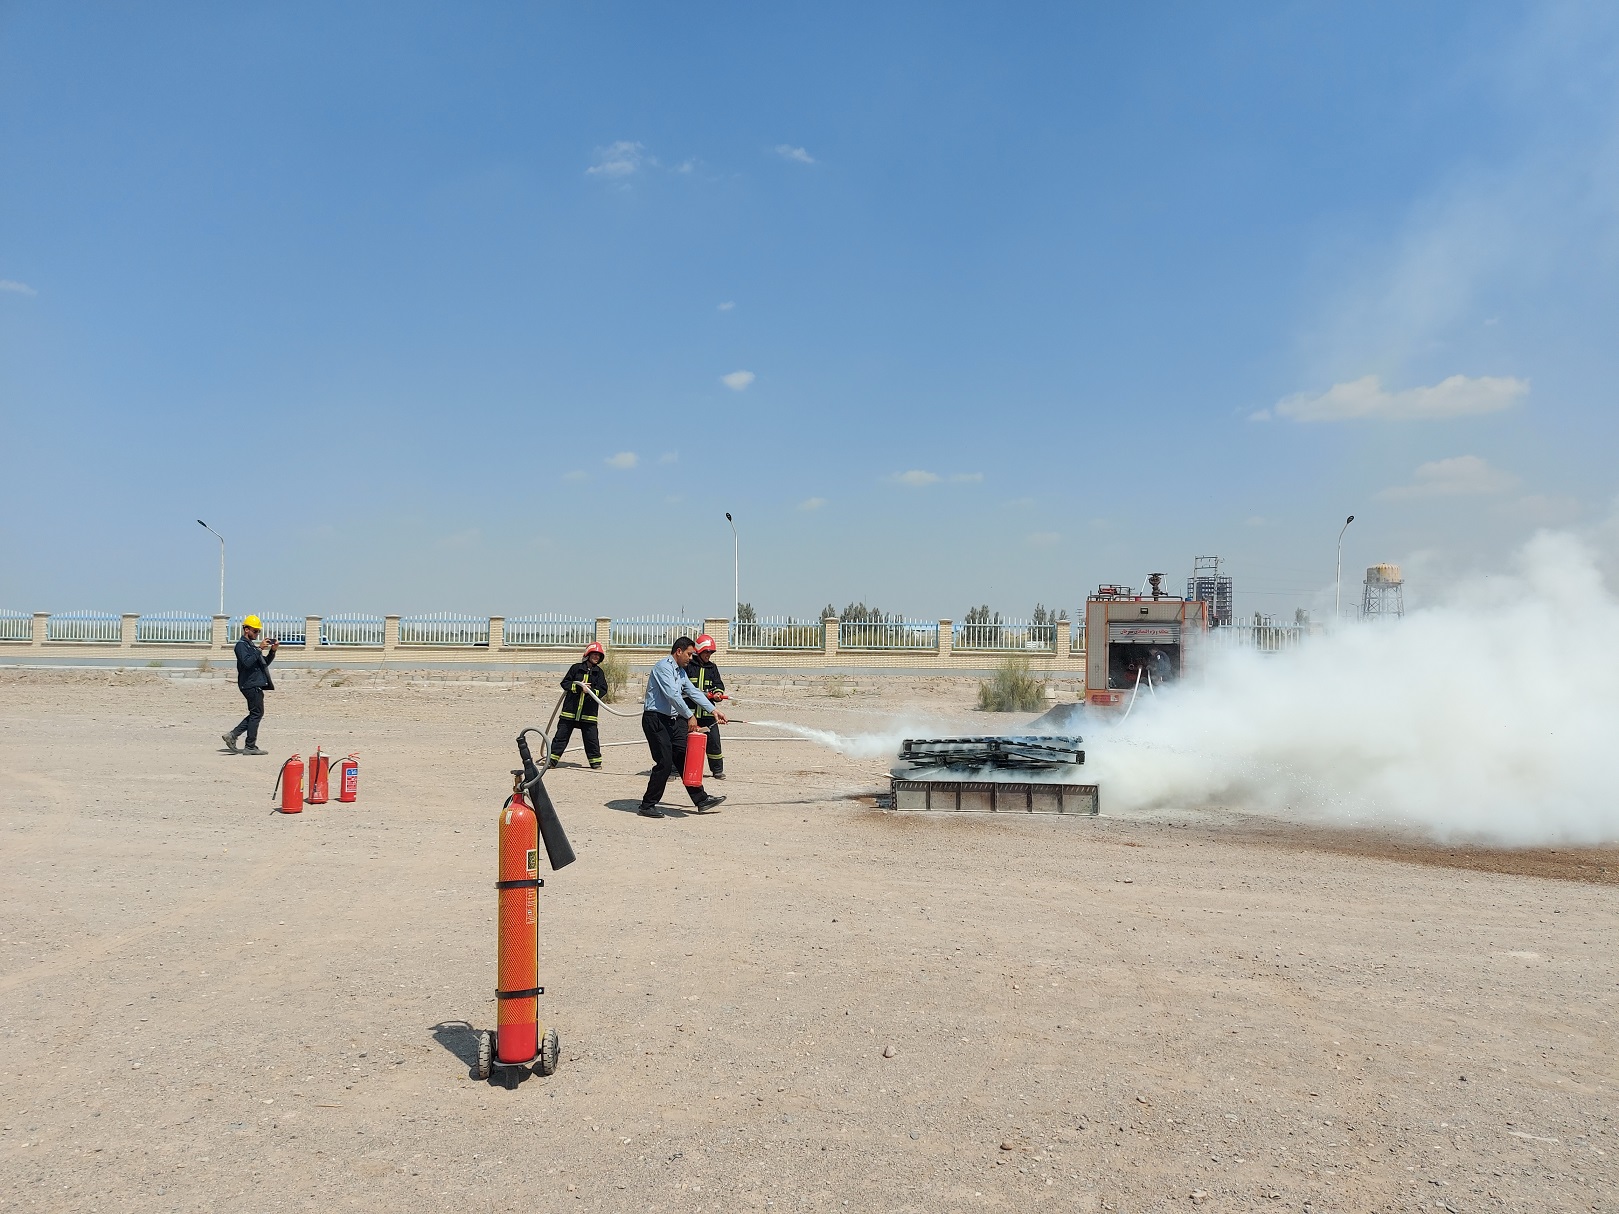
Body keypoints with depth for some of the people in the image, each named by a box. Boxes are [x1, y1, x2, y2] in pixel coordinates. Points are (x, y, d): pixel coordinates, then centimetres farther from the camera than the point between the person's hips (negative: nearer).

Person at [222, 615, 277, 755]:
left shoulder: (251, 645, 23)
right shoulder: (241, 645, -7)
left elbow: (264, 663, 24)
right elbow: (247, 662, -23)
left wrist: (272, 651, 10)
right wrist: (259, 649, -22)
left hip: (255, 684, 10)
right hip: (250, 684, -10)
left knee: (255, 714, 13)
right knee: (257, 713, -7)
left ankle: (232, 735, 12)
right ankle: (250, 747, -4)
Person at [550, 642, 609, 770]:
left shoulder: (599, 672, 7)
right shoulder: (576, 668, 3)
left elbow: (603, 691, -1)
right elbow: (564, 683, 1)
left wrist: (590, 690, -18)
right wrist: (577, 687, -13)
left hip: (588, 712, 0)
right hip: (570, 710, 0)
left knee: (591, 738, 1)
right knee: (561, 735, 3)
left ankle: (596, 762, 14)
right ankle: (552, 759, 10)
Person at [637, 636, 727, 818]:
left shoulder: (681, 671, 18)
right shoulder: (664, 667, -12)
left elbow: (693, 692, 19)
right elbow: (673, 695, -21)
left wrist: (714, 710, 11)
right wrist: (690, 716, -19)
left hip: (673, 720, 9)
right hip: (655, 719, -9)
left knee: (685, 759, 6)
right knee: (665, 763, -10)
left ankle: (701, 800, 10)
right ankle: (647, 806, 0)